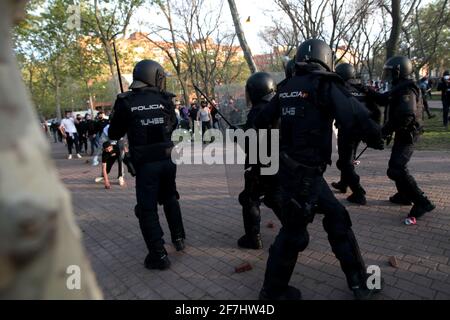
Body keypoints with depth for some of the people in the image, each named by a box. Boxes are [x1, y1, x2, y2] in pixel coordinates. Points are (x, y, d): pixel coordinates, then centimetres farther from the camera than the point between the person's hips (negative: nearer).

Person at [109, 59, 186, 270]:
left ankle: (159, 255, 8)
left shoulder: (126, 102, -6)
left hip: (145, 163, -3)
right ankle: (178, 238, 35)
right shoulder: (164, 100, 0)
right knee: (170, 199, 25)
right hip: (167, 159, 3)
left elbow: (114, 134, 2)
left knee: (147, 209, 6)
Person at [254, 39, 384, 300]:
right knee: (294, 233, 7)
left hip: (293, 167, 8)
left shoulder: (286, 88, 8)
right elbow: (355, 115, -21)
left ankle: (359, 281, 31)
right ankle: (273, 291, 26)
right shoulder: (324, 85, -12)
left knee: (337, 216, 17)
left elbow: (262, 121, 13)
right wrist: (375, 137, -1)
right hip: (304, 172, -8)